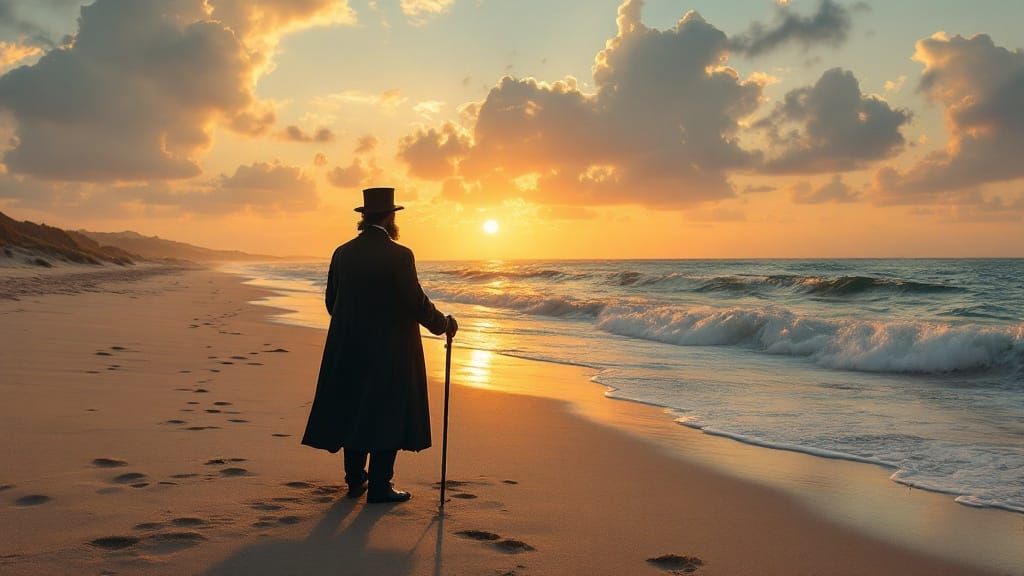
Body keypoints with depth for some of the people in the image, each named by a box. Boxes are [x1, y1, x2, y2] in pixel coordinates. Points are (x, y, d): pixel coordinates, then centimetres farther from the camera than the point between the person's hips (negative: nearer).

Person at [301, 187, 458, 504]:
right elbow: (416, 303, -15)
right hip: (390, 350, -6)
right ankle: (379, 485, 6)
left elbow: (331, 301, 9)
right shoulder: (398, 255, -14)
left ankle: (355, 479, 23)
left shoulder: (342, 253, 3)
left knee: (353, 410, 15)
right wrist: (444, 323, 1)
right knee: (388, 414, 3)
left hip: (349, 350, 6)